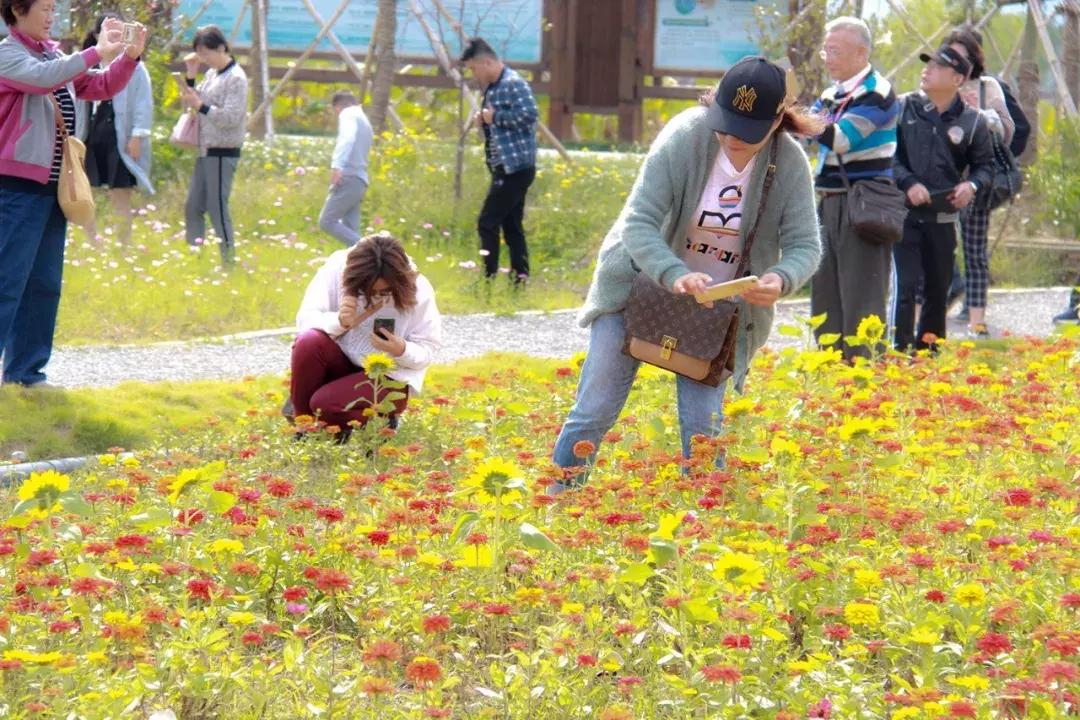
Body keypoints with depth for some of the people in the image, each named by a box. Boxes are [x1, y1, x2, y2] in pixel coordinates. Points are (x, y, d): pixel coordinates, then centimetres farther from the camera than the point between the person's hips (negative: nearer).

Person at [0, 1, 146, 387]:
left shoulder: (54, 55, 15)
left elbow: (102, 87, 17)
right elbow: (42, 78, -27)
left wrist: (129, 57, 1)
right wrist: (97, 52, -25)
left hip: (52, 185, 8)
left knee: (44, 283, 10)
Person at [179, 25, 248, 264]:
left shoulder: (236, 78, -11)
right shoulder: (211, 74, 14)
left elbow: (231, 118, -18)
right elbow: (193, 103, 16)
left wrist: (201, 106, -20)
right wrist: (190, 76, 5)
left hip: (223, 153, -9)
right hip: (206, 152, 9)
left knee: (217, 208, -8)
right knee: (193, 207, 10)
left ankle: (229, 260, -3)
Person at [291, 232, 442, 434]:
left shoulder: (418, 291, -16)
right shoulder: (337, 269, -14)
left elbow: (426, 352, -7)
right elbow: (305, 318, -13)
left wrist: (401, 351, -30)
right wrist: (339, 321, -33)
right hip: (341, 362, 3)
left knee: (326, 404, -30)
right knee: (308, 343, -31)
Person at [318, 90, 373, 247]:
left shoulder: (348, 114, -2)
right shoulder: (365, 122, 28)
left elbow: (348, 138, -22)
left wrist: (337, 165, -34)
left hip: (348, 179, -9)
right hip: (360, 181, 9)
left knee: (327, 221, -10)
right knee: (350, 232, 6)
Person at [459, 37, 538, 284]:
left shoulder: (513, 84, -13)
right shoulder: (493, 87, 18)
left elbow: (529, 115, -25)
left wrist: (495, 117, -17)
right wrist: (484, 122, 7)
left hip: (515, 167, -10)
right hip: (507, 168, 10)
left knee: (487, 223, -10)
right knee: (511, 226, 10)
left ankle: (488, 277, -8)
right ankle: (521, 278, 12)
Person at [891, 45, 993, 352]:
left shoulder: (972, 121, 3)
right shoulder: (903, 108, 0)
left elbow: (985, 164, 12)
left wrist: (972, 185, -9)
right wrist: (908, 183, -16)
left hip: (943, 217, 2)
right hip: (904, 212, -2)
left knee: (938, 290, 11)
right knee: (906, 286, -9)